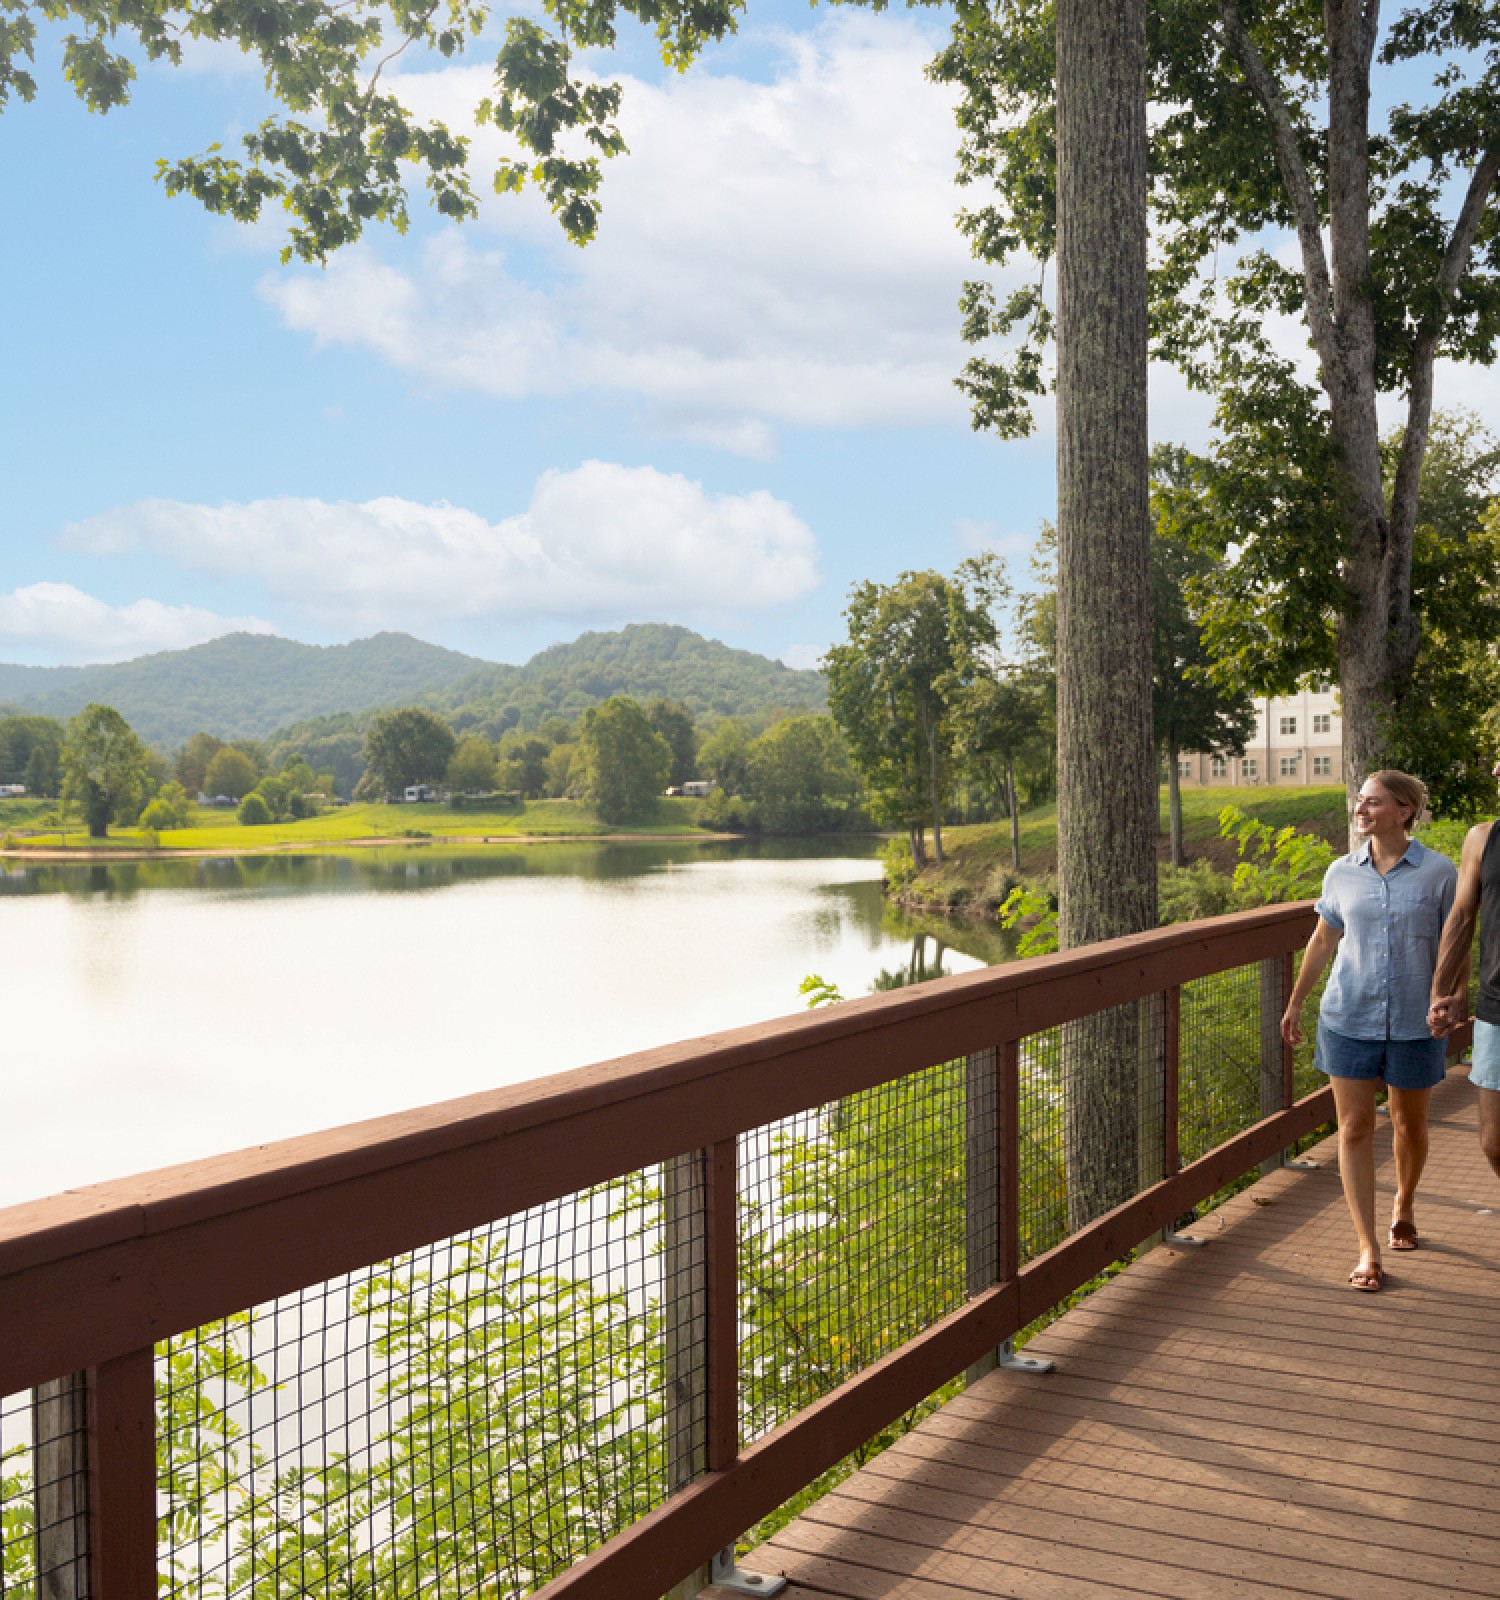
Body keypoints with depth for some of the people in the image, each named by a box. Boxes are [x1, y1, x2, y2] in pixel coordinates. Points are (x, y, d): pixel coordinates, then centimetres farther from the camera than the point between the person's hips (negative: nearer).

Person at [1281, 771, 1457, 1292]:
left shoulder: (1439, 872, -6)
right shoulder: (1342, 873, 1)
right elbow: (1323, 942, 12)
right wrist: (1295, 1004, 17)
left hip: (1414, 1022, -1)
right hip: (1348, 1019, 2)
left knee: (1410, 1124, 15)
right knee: (1354, 1129, -2)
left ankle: (1405, 1203, 44)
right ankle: (1368, 1249, 3)